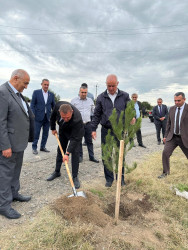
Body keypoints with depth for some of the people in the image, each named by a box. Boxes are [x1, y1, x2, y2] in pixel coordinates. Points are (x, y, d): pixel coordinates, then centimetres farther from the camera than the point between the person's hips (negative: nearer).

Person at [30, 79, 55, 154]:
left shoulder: (51, 94, 10)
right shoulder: (36, 92, 1)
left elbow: (53, 106, 13)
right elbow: (32, 104, -1)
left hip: (48, 117, 4)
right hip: (38, 117, -3)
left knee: (45, 133, 9)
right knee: (36, 133, 1)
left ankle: (43, 147, 23)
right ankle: (34, 148, 13)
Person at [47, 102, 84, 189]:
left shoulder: (77, 119, -43)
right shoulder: (58, 105, -30)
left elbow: (74, 138, -36)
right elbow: (53, 115, -5)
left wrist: (67, 153, -36)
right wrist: (53, 128, 3)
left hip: (76, 132, -5)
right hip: (63, 130, 5)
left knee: (75, 153, -11)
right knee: (60, 150, 12)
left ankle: (75, 177, 2)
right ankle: (57, 172, 29)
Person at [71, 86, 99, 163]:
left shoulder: (90, 100, 11)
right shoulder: (74, 101, 2)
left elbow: (94, 110, 15)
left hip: (88, 124, 2)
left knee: (89, 141, 8)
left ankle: (91, 156, 17)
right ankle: (80, 156, 19)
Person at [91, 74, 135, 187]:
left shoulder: (125, 96, 3)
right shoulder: (101, 97, 4)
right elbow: (97, 115, 7)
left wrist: (132, 117, -18)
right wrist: (94, 129, 2)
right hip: (106, 130, 1)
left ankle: (121, 178, 26)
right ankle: (109, 179, 23)